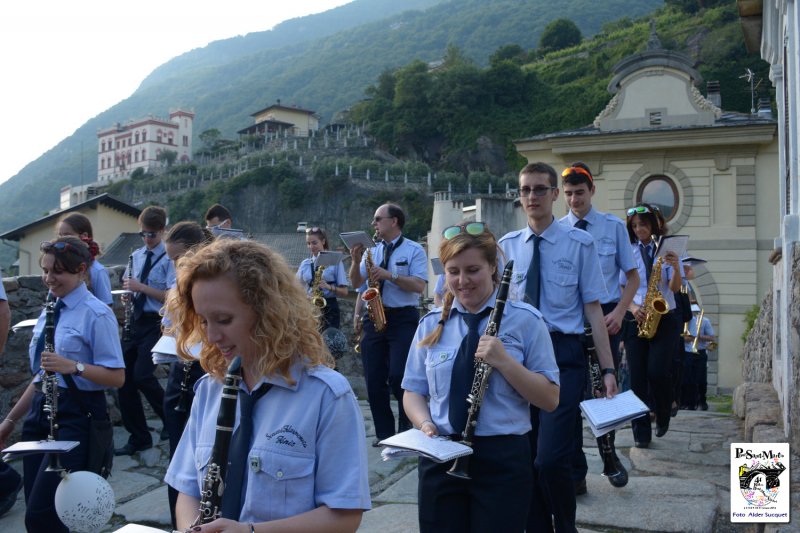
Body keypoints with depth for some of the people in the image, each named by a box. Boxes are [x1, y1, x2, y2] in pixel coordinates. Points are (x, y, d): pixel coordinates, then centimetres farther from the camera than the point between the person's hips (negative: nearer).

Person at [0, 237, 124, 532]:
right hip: (40, 412, 8)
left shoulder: (96, 314, -11)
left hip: (76, 417, -8)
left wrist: (73, 366, -28)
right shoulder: (49, 311, 12)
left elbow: (117, 377, -14)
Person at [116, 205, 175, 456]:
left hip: (156, 322, -7)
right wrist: (128, 288, 2)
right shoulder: (136, 256, 12)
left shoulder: (169, 259, -10)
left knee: (142, 376, -16)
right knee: (125, 376, 6)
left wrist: (141, 287, -20)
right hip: (135, 320, 7)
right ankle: (137, 437, 20)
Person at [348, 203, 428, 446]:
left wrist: (389, 275, -18)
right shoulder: (372, 252, 16)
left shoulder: (414, 250, 0)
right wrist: (356, 261, -5)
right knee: (374, 380, 4)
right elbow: (356, 283, 11)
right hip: (374, 318, 6)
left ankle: (406, 431, 7)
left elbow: (419, 286, -12)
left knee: (398, 377, -11)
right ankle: (384, 432, 16)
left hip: (403, 319, -5)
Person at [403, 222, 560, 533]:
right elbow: (413, 391, 11)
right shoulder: (431, 324, 7)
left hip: (503, 459, -3)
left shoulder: (525, 321, -3)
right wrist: (425, 423, -10)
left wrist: (503, 361, -19)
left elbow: (550, 399, -5)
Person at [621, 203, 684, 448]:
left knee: (657, 372, -14)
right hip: (635, 319, 1)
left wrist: (676, 268, -24)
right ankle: (641, 433, 5)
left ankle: (663, 417, 15)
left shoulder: (668, 248, 4)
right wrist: (633, 307, -11)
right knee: (637, 377, -3)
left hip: (664, 319, -1)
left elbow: (675, 288, -4)